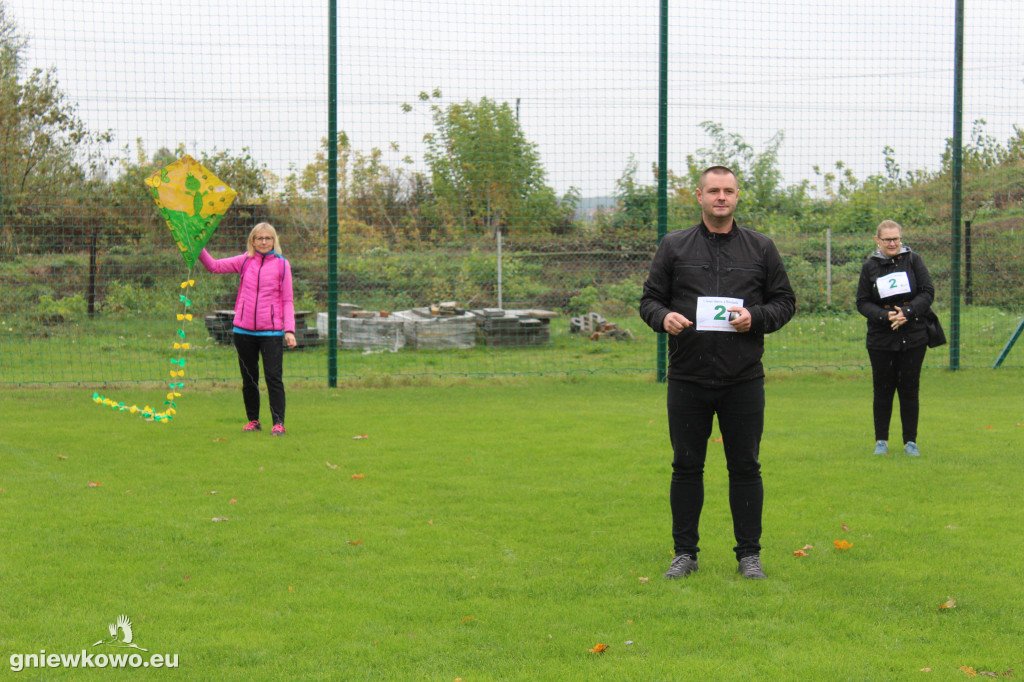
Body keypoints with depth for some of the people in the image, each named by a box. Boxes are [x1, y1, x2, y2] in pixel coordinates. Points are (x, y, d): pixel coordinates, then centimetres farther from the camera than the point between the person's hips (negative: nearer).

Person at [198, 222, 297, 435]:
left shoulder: (281, 265, 1)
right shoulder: (245, 262, 7)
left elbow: (287, 300, 1)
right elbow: (214, 266, 9)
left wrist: (289, 330, -7)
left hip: (271, 331, -3)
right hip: (244, 330, 3)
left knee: (274, 377, -9)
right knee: (249, 378, 12)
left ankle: (278, 422, -6)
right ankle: (253, 420, 24)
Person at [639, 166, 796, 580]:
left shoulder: (761, 249, 8)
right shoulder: (673, 247, 7)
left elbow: (785, 301, 9)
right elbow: (649, 298, 8)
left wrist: (755, 318, -10)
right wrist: (663, 317, -14)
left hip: (743, 379, 0)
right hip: (688, 378, 0)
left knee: (745, 467, 4)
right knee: (686, 466, 6)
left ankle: (749, 554, 14)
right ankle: (685, 552, 16)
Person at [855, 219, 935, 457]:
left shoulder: (914, 261, 2)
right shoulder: (870, 266, 2)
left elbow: (928, 293, -1)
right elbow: (862, 302, 2)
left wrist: (907, 313, -16)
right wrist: (885, 316, -16)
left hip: (913, 338, 0)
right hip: (881, 339, 0)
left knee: (909, 389, 3)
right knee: (883, 389, 3)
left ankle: (910, 441, 12)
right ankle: (881, 440, 15)